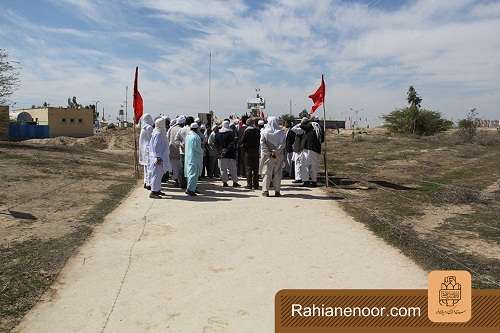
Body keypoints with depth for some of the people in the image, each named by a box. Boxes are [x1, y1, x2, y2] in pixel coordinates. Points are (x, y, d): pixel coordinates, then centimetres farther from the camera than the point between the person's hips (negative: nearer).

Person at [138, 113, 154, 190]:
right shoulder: (149, 127, -16)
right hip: (149, 149, -10)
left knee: (146, 166, 16)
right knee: (150, 166, -5)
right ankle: (149, 184, -3)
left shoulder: (144, 127, 11)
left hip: (145, 149, 10)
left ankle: (146, 182, 24)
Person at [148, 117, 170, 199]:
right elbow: (156, 147, -21)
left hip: (160, 158, 10)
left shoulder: (160, 133, 13)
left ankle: (157, 190, 25)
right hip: (158, 158, -10)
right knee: (156, 174, -7)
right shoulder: (158, 134, -17)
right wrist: (158, 157, -23)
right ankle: (153, 192, -4)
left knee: (159, 174, 16)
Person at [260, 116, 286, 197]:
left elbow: (263, 144, -9)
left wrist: (269, 153, -9)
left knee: (267, 173, 5)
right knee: (277, 173, 7)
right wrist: (275, 152, -10)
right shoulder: (281, 133, 0)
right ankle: (277, 191, 7)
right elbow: (282, 144, -7)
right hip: (278, 157, 1)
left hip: (267, 157, -1)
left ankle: (265, 190, 4)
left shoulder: (264, 132, -3)